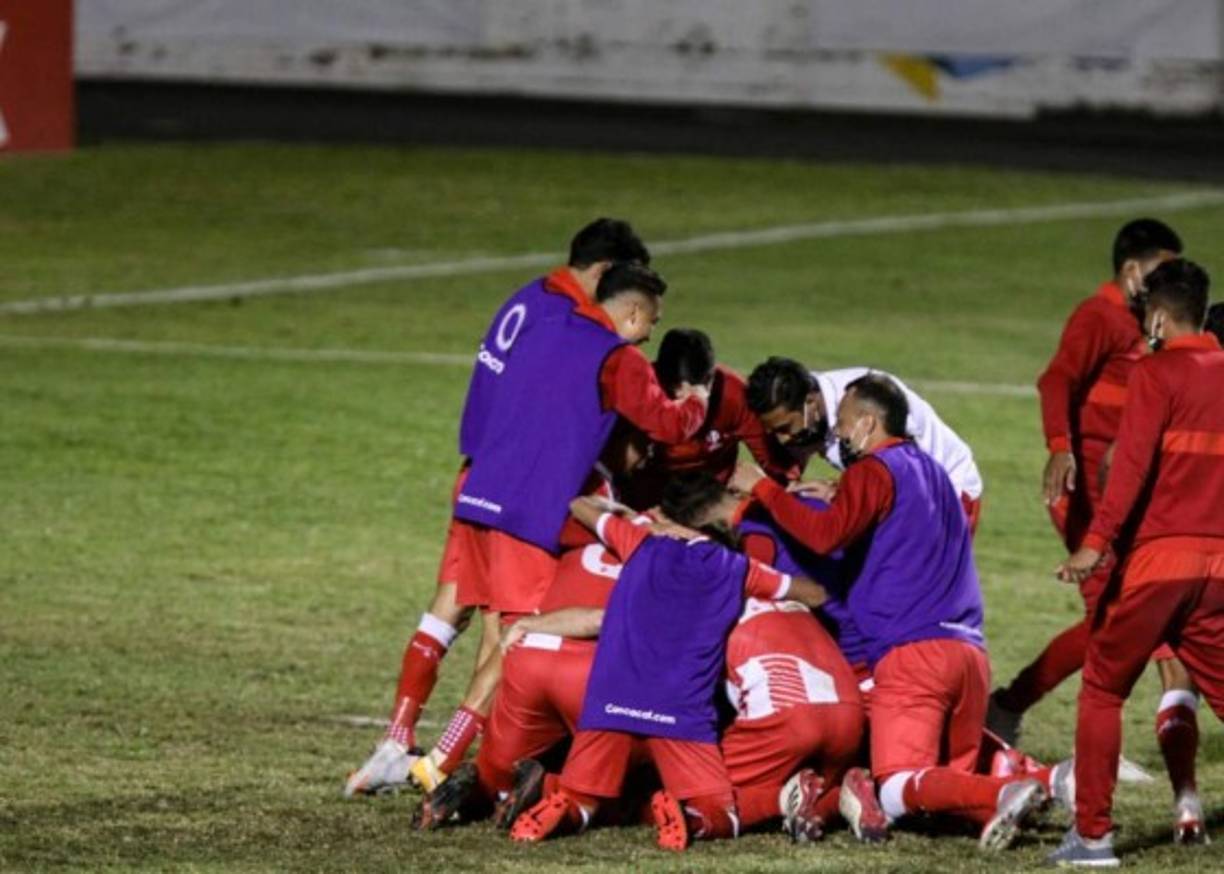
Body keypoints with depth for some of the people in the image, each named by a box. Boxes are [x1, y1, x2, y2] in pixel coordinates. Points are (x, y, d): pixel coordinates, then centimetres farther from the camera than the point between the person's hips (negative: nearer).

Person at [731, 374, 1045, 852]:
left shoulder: (874, 472, 0)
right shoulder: (932, 471, 25)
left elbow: (825, 534, -16)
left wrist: (762, 487, -5)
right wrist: (836, 498, 32)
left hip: (912, 652, -8)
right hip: (969, 651, 8)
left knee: (899, 790, -14)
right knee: (950, 783, 12)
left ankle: (1003, 795, -37)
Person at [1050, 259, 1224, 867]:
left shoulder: (1157, 372, -5)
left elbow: (1133, 461, -16)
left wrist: (1097, 540, -21)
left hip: (1158, 558, -5)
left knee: (1102, 689, 7)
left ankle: (1092, 833, 4)